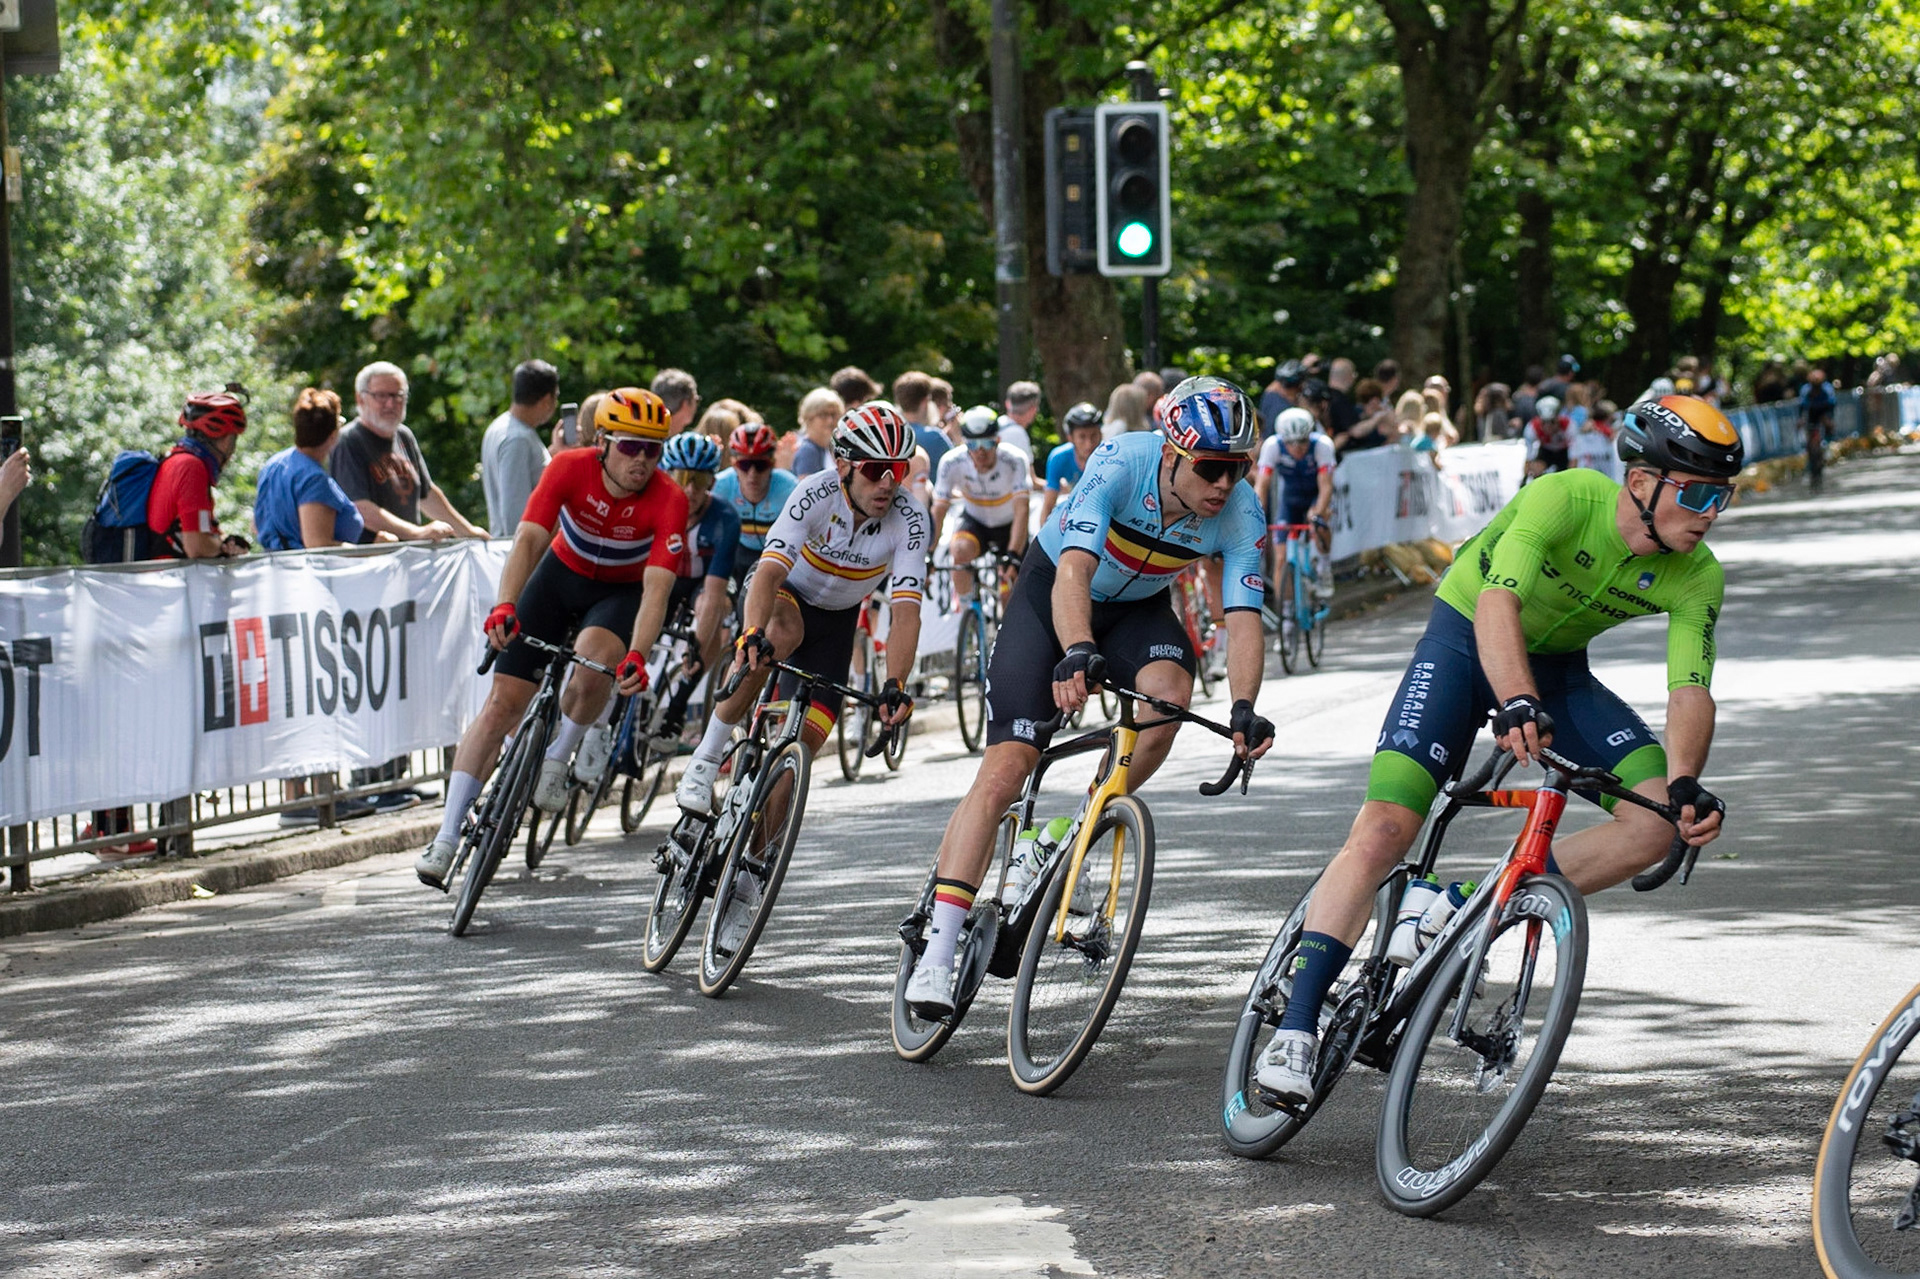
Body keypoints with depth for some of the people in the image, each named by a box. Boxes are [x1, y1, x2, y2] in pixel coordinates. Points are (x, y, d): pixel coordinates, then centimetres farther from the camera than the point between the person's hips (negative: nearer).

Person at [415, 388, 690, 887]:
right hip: (562, 574, 1)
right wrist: (505, 607, -51)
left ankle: (559, 757, -4)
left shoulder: (668, 501, -27)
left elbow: (656, 588, -35)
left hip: (621, 592, -1)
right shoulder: (570, 469, -24)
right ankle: (448, 837, -5)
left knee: (592, 663, -35)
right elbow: (529, 540, -34)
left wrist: (637, 656, -51)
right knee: (503, 700, -8)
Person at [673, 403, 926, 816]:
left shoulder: (909, 520, -26)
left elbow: (906, 611, -32)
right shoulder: (815, 495, -31)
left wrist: (896, 685, -48)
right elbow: (770, 571, -41)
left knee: (805, 743, -9)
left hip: (836, 618, 3)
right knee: (782, 634, -39)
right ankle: (705, 762, -30)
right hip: (785, 595, -3)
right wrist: (752, 635, -61)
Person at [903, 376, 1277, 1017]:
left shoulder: (1241, 513, -23)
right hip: (1052, 590, -3)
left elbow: (1243, 617, -27)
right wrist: (1077, 652, -60)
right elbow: (1073, 571, -43)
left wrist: (1244, 707, -44)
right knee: (1005, 767, -15)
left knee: (1170, 689, -31)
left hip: (1139, 606, 3)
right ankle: (936, 952, -17)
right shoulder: (1122, 464, -32)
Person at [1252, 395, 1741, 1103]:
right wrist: (1517, 705, -57)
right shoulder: (1565, 498, -29)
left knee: (1658, 820, -17)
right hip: (1467, 640, -5)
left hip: (1558, 669, 5)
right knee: (1385, 828, -20)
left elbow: (1691, 690, -23)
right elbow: (1496, 601, -41)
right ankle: (1295, 1028, -15)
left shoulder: (1696, 577, -15)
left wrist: (1685, 783, -42)